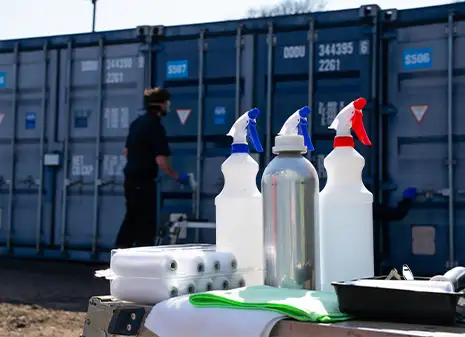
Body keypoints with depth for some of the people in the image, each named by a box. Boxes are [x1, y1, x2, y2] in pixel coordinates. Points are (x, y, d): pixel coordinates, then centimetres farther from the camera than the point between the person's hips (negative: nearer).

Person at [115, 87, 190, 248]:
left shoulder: (138, 122, 10)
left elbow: (126, 150, 20)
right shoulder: (156, 126, -17)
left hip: (131, 178, 9)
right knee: (146, 223, -1)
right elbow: (161, 161, -23)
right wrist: (177, 177, -12)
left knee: (131, 218, 17)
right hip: (144, 181, -9)